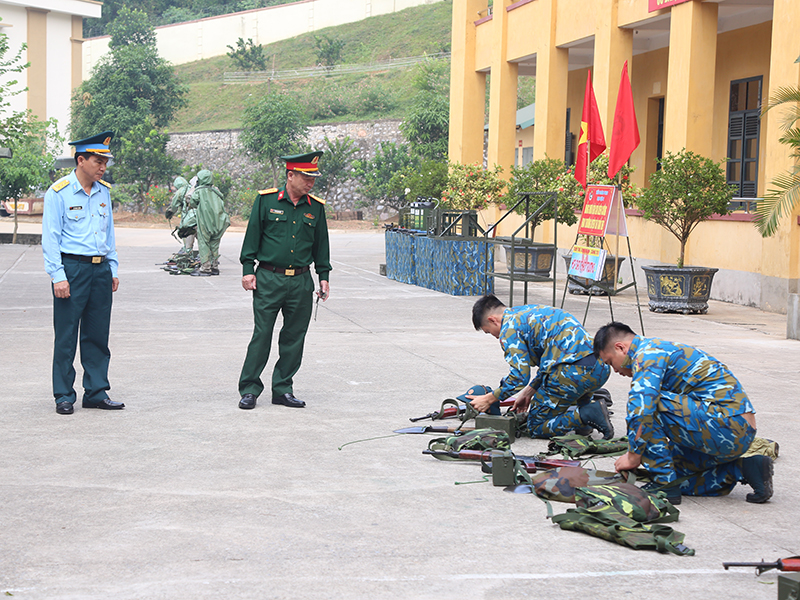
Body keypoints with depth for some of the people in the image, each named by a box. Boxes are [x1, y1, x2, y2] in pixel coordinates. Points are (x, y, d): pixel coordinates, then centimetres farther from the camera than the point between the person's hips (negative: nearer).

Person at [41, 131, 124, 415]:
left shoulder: (104, 191, 11)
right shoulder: (59, 192, -7)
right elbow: (50, 238, -8)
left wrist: (113, 269, 14)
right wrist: (58, 276, -14)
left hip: (100, 270, 6)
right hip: (72, 269, -6)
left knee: (98, 335, 8)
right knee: (66, 336, -1)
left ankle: (96, 392, 16)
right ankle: (64, 396, 7)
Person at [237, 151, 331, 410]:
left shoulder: (316, 207, 7)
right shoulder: (266, 200, -1)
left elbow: (321, 244, 15)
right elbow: (252, 235, 2)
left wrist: (324, 277, 11)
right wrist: (248, 269, -2)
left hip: (301, 282, 3)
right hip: (268, 280, -3)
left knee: (294, 337, 6)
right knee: (262, 334, -3)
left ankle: (283, 389, 16)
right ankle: (249, 389, 6)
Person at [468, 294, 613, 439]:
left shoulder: (510, 328, -1)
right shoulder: (532, 311, 26)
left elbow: (519, 377, -7)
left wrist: (489, 399, 6)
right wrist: (528, 392, 34)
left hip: (573, 372, -9)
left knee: (535, 427, 6)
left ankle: (585, 415, -12)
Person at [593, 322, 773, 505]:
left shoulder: (647, 353, -8)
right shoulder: (663, 348, 23)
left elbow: (641, 409, -20)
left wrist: (633, 456, -10)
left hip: (728, 424, -11)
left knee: (647, 402, -14)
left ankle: (665, 484, -10)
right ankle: (743, 469, 11)